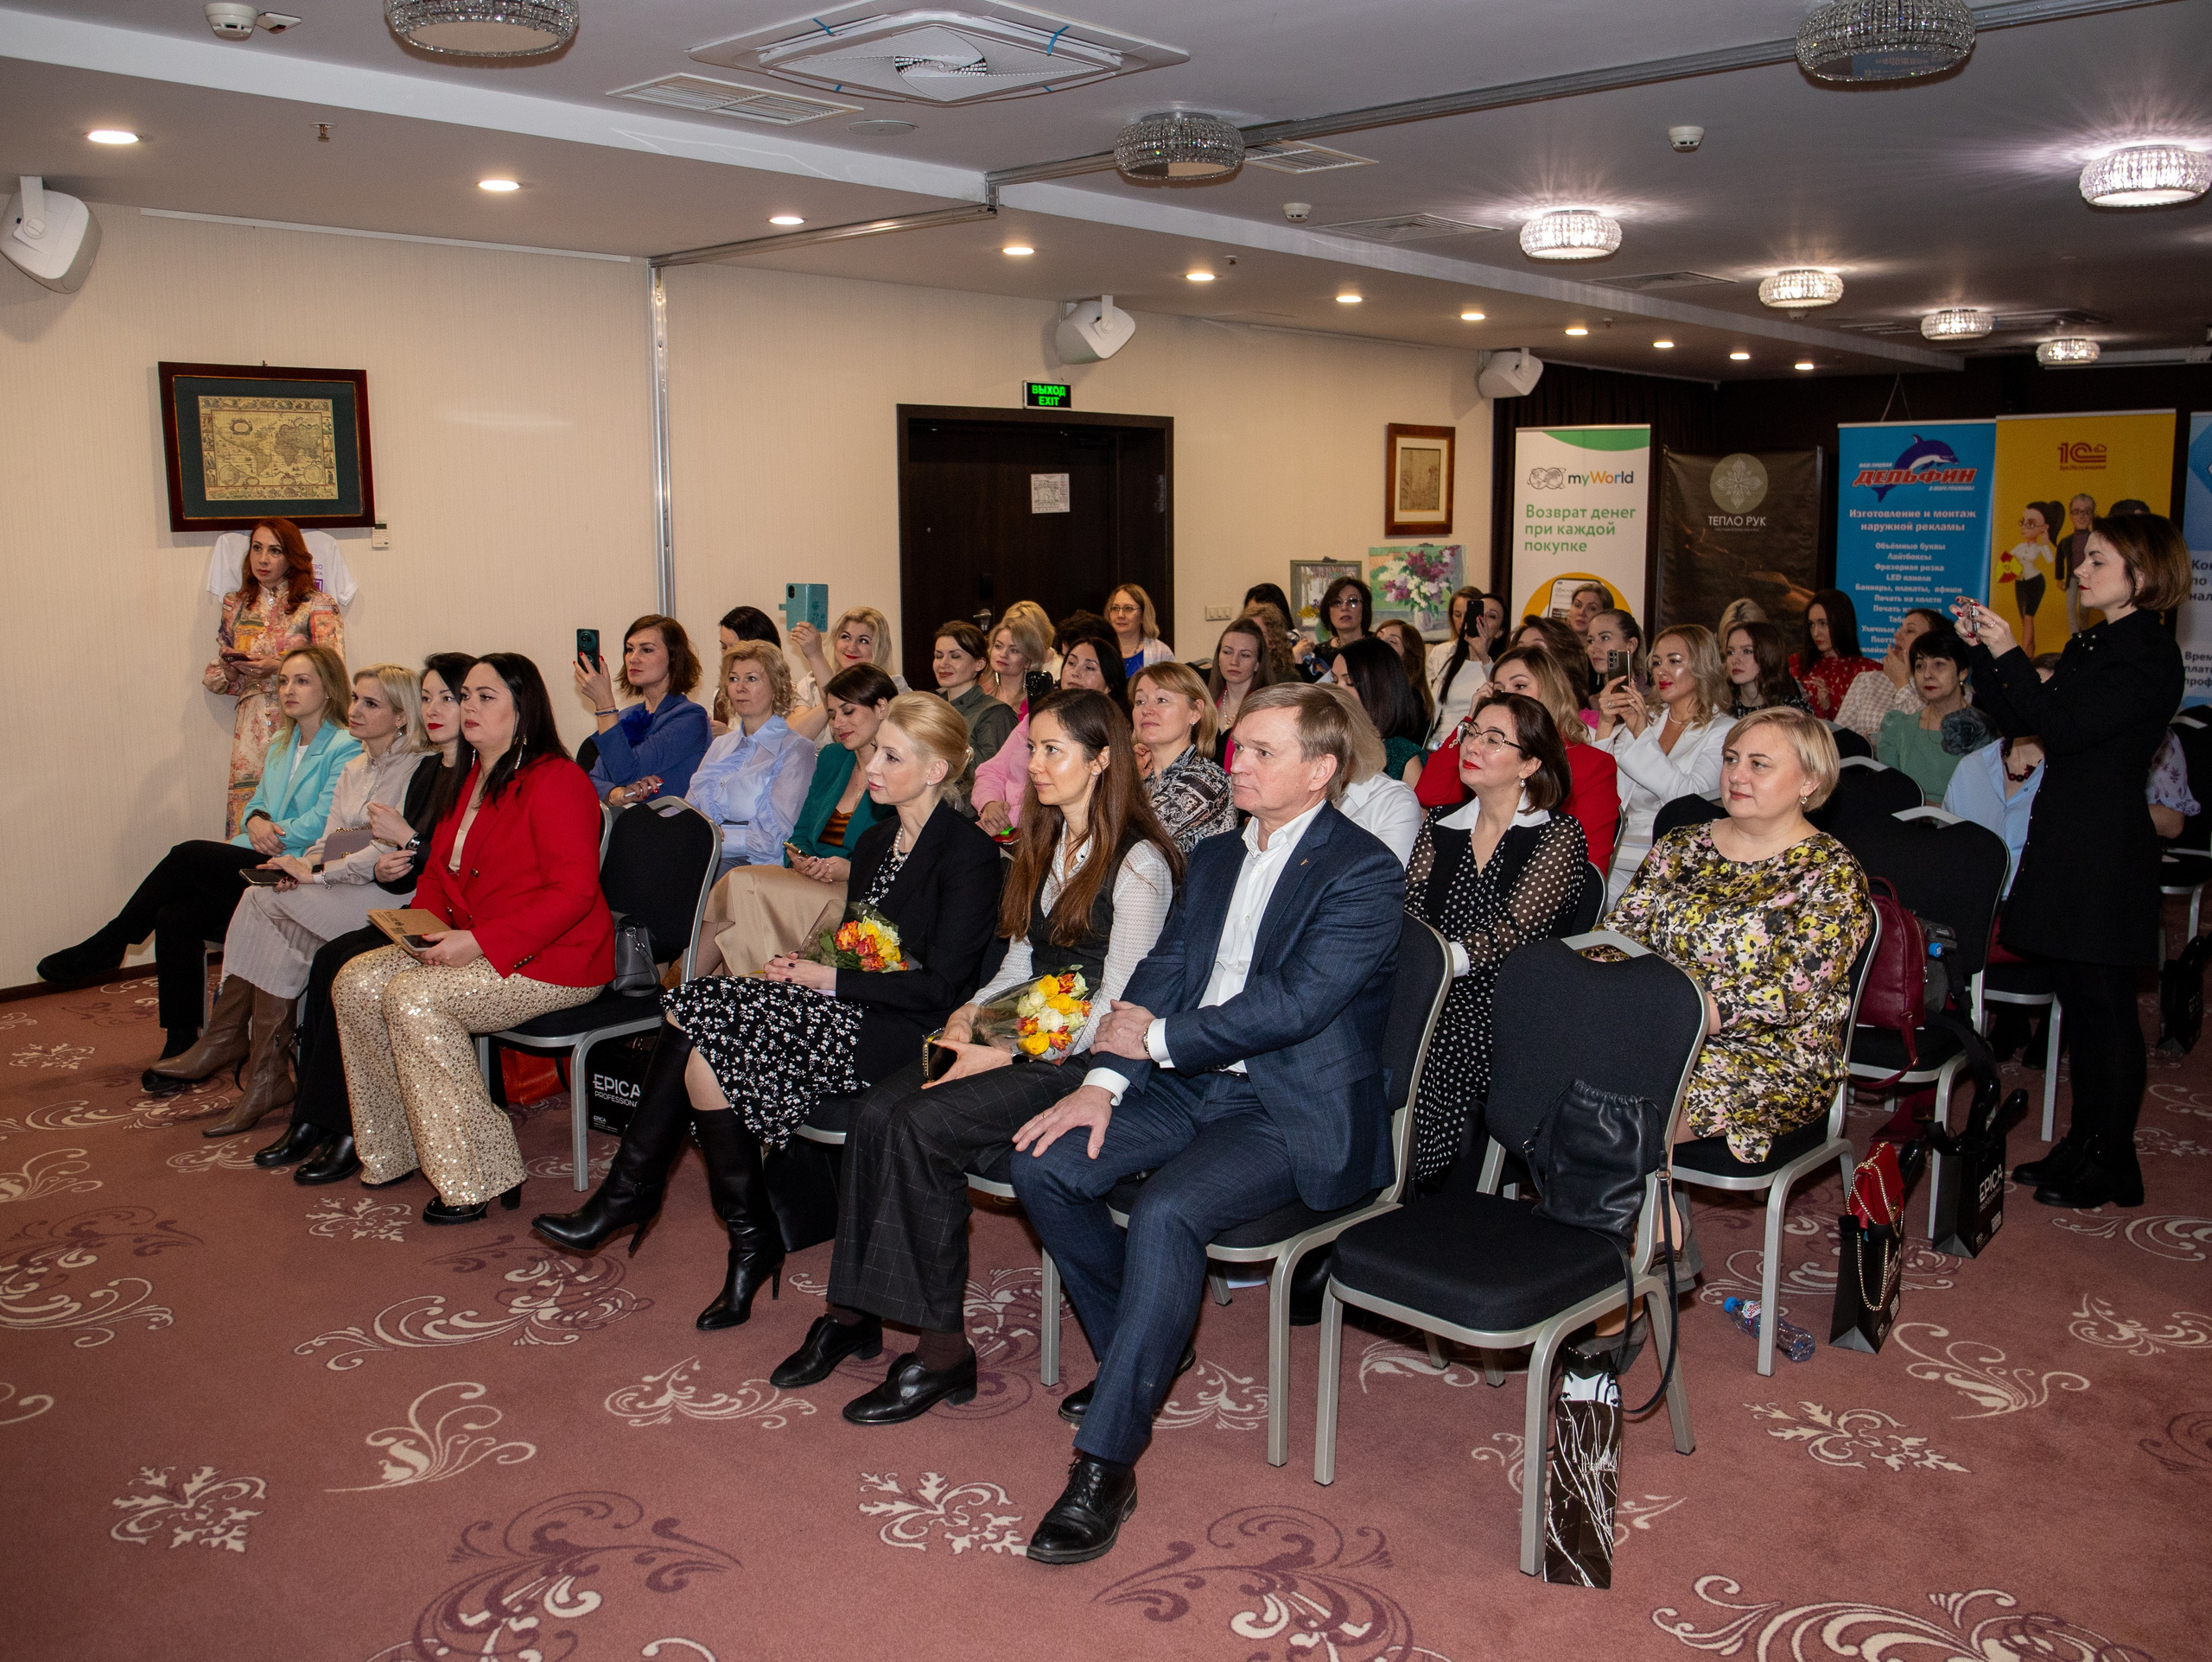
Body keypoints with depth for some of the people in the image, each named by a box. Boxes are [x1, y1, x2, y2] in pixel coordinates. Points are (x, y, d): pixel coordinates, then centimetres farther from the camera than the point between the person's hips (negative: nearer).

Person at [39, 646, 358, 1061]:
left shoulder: (346, 748, -6)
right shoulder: (282, 744, 22)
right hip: (261, 865, 8)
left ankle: (107, 946, -1)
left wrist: (270, 836, -9)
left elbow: (324, 821, -15)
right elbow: (257, 801, 23)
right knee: (176, 917, -14)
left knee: (188, 856, -22)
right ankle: (180, 1043, -8)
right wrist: (256, 821, -1)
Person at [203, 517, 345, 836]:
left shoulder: (317, 606, 2)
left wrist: (278, 667, -17)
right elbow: (212, 678, 21)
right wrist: (230, 670, -2)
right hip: (251, 733, 4)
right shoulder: (235, 606, 16)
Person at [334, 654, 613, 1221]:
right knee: (355, 982, -5)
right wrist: (426, 921, 0)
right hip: (473, 951, 9)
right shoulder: (470, 782, 16)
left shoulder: (556, 780, -14)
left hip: (551, 958, -9)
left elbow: (572, 892, -22)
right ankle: (392, 1152, 5)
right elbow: (439, 871, 23)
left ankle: (477, 1180, -18)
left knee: (412, 996, -26)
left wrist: (479, 941, -25)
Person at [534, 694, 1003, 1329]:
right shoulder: (877, 840, 16)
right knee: (695, 1006, -14)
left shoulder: (967, 852, -10)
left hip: (906, 1033, -8)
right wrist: (804, 967, -2)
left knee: (702, 1030, -20)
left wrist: (826, 979, -12)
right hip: (847, 1013, 8)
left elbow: (941, 987, -15)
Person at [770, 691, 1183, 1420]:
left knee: (923, 1127, -26)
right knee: (876, 1112, -16)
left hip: (1082, 1062, -8)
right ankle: (854, 1311, -9)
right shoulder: (1045, 847, 17)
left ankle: (942, 1346, -16)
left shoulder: (1138, 862, -10)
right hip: (1020, 1040, 8)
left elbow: (1113, 1007, -13)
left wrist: (1008, 1056, -18)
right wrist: (973, 1011, 2)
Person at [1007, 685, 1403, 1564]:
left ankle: (1105, 1464, -21)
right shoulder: (1214, 857, 15)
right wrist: (1104, 1079, -7)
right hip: (1192, 1087, 8)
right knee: (1043, 1163, -10)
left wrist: (1155, 1040, -13)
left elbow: (1296, 1003, -20)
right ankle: (1132, 1358, 10)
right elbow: (1161, 973, 9)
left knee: (1166, 1212, -31)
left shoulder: (1364, 872, -10)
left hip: (1292, 1110, -8)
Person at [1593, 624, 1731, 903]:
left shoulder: (1721, 732, 4)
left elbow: (1689, 799, -13)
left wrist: (1642, 734, -13)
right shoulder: (1645, 719, 19)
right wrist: (1605, 725, -3)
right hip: (1619, 857, 4)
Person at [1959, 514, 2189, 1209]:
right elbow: (2021, 720, 14)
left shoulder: (2148, 657, -13)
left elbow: (2061, 729, -21)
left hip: (2107, 851, -9)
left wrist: (2008, 654, -18)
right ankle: (2084, 1144, 25)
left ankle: (2112, 1167, 10)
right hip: (2064, 840, 9)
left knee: (2105, 1005, -1)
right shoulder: (2089, 646, 14)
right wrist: (1981, 651, 7)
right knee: (2078, 998, 15)